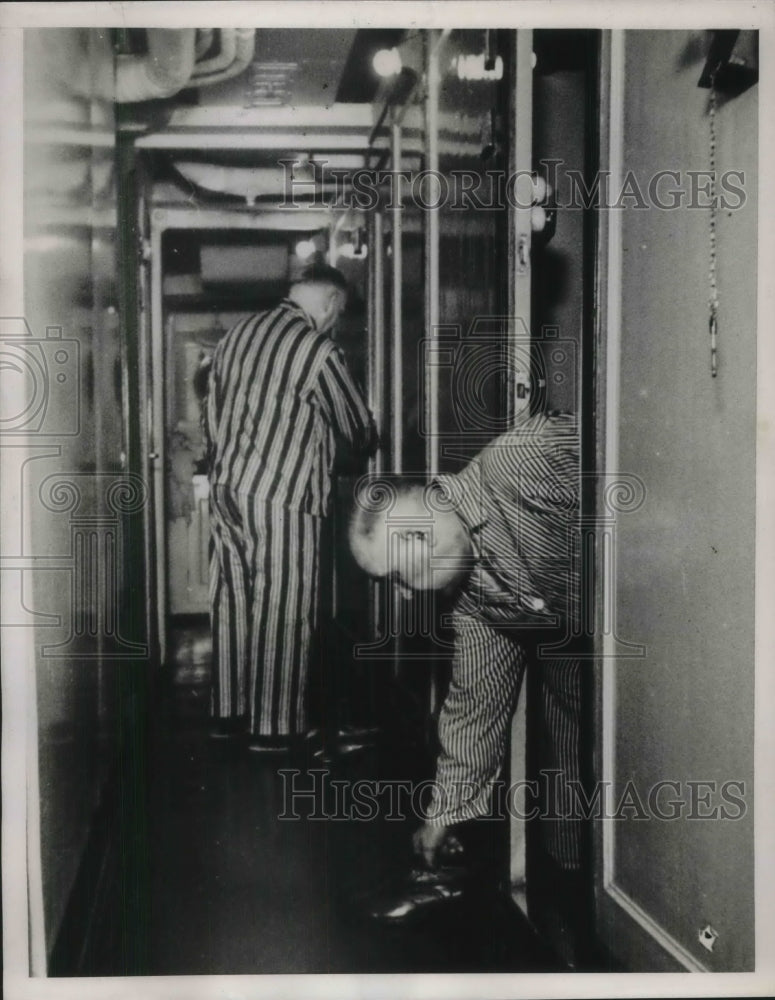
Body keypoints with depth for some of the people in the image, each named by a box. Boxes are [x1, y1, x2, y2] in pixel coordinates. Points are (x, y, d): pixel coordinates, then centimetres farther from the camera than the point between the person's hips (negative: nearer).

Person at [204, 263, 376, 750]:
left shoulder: (239, 333, 9)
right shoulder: (318, 351, -13)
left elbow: (213, 417, 15)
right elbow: (358, 430, -3)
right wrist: (367, 442, 20)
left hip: (226, 487, 8)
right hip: (281, 497, -7)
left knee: (232, 602, 14)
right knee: (283, 611, 2)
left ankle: (229, 710, 25)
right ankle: (275, 727, 9)